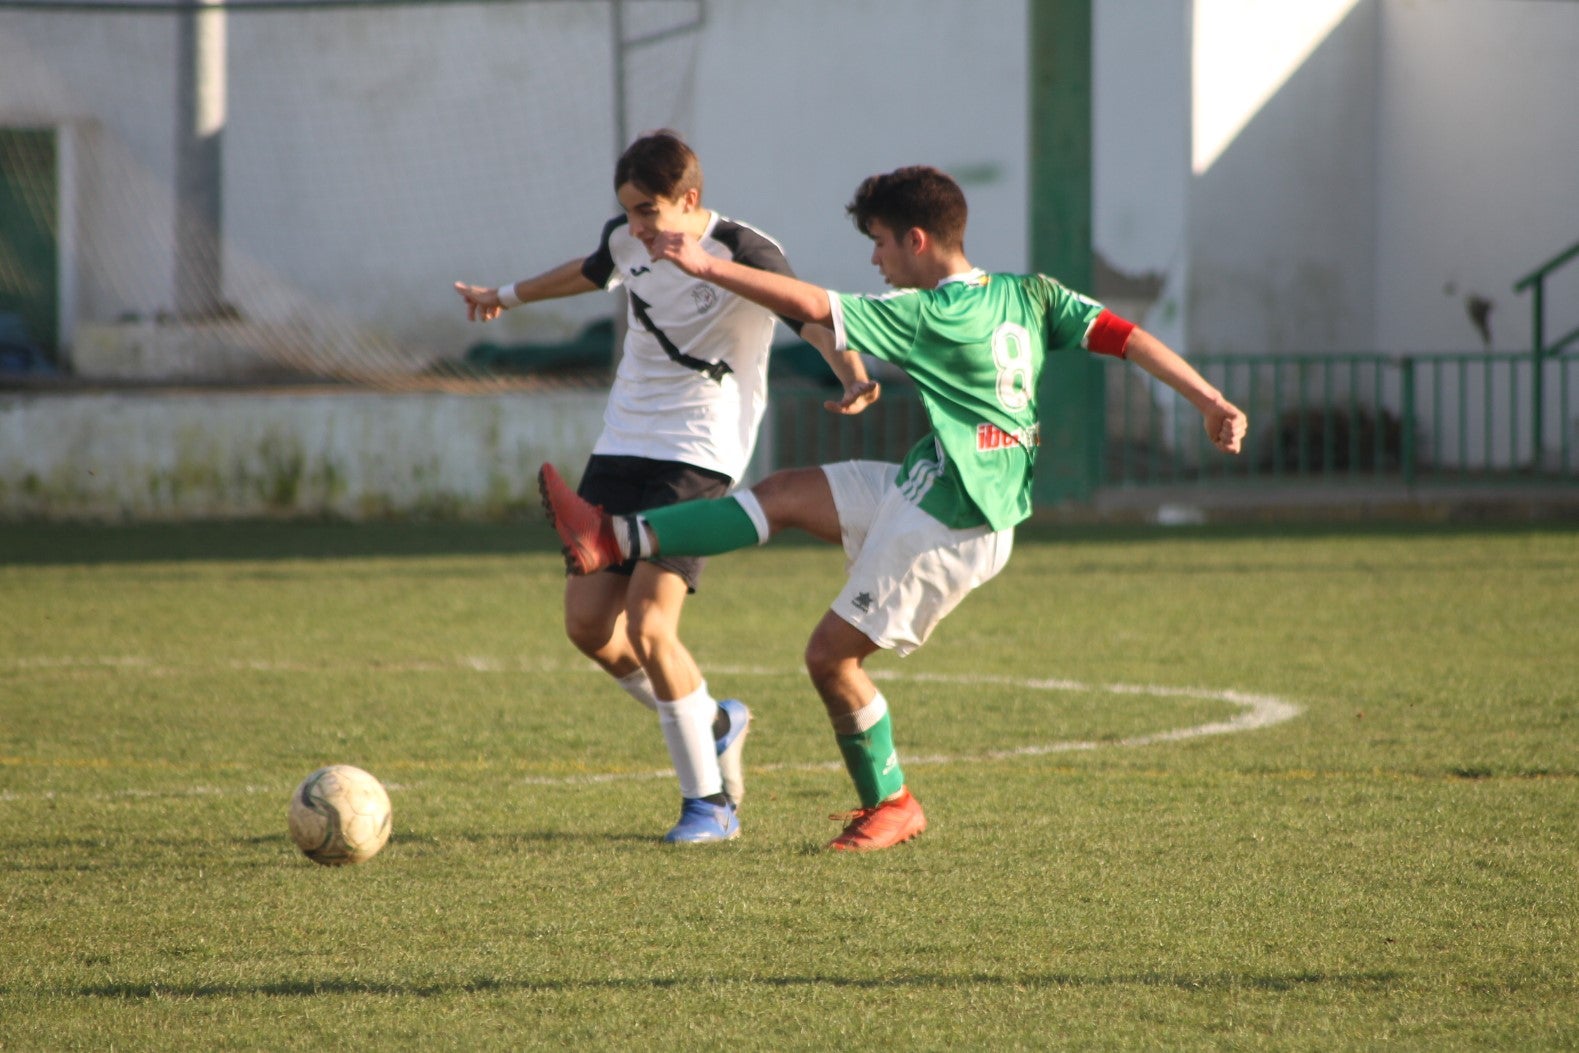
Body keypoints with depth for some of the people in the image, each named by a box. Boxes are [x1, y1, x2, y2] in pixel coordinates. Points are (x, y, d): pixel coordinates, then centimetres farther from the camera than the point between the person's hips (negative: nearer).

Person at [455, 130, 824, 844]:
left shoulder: (744, 255, -15)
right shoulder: (627, 240, 6)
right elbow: (591, 274, 28)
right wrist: (507, 296, 44)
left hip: (697, 460, -7)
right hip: (621, 448, 7)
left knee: (648, 629, -18)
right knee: (588, 622, 0)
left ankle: (710, 803, -4)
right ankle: (712, 723, 24)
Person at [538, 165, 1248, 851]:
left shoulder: (928, 318, -17)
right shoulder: (1030, 294, 4)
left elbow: (809, 305, -19)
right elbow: (1128, 338, -3)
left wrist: (705, 266, -14)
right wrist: (1211, 401, -2)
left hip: (950, 524, -9)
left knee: (832, 653, 2)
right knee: (787, 493, 5)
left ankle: (891, 805, 16)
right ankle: (616, 540, 3)